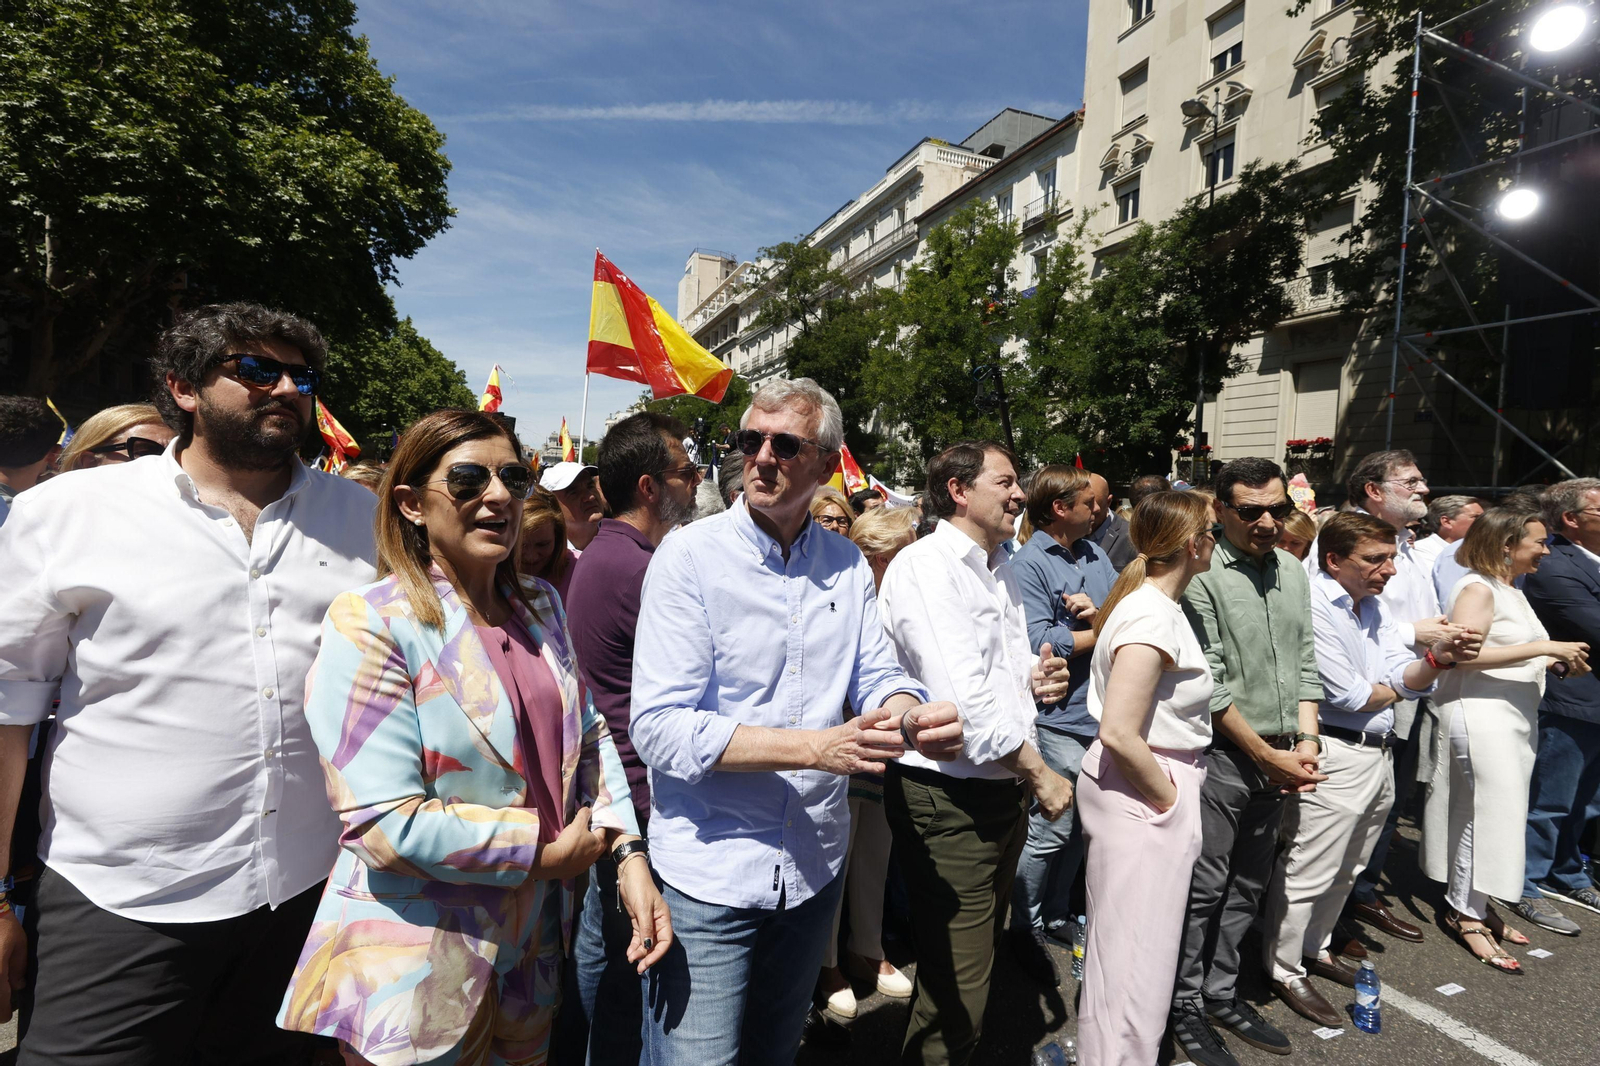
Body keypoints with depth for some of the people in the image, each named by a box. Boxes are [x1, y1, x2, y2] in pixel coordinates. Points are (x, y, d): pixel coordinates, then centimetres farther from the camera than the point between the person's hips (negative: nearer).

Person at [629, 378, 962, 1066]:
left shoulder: (848, 565, 1)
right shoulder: (690, 556, -15)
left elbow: (875, 675, 2)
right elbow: (658, 727, -21)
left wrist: (916, 716, -22)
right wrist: (815, 746, -29)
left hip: (813, 868, 5)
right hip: (707, 874, -5)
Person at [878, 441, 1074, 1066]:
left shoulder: (1000, 569, 12)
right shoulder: (925, 567, -17)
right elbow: (965, 697, -23)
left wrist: (1034, 678, -1)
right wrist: (1040, 774, -13)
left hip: (1005, 791, 9)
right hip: (949, 799, -9)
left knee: (979, 960, 24)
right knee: (956, 991, 1)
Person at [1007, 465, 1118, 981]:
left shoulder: (1095, 554, 11)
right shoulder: (1029, 563, -11)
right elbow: (1040, 642, -20)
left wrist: (1097, 612, -13)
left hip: (1100, 711, 7)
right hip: (1059, 717, -7)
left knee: (1080, 827, 17)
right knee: (1050, 830, 0)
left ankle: (1056, 918, 35)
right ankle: (1024, 929, 20)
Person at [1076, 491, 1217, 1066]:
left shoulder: (1152, 603, 8)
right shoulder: (1152, 618, -22)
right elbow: (1119, 732, -27)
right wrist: (1171, 799, -14)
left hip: (1145, 787, 10)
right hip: (1144, 794, -10)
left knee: (1120, 946, 24)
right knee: (1139, 955, 3)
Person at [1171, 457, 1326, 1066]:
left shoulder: (1294, 575, 10)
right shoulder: (1203, 577, -14)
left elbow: (1305, 664, 12)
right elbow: (1210, 687, -15)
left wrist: (1306, 740, 0)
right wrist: (1267, 755, -10)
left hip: (1279, 759, 7)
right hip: (1222, 756, -7)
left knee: (1247, 886, 16)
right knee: (1204, 888, 3)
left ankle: (1220, 994, 32)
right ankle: (1186, 1006, 20)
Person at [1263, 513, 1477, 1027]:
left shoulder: (1373, 607, 10)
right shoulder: (1314, 605, -18)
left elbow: (1409, 680, 3)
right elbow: (1347, 694, -18)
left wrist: (1437, 658, -18)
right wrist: (1393, 690, 1)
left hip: (1378, 754, 9)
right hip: (1335, 758, -9)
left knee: (1345, 871, 21)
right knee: (1309, 873, 1)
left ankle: (1316, 948, 39)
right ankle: (1285, 971, 17)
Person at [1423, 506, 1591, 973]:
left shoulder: (1512, 591, 17)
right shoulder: (1478, 588, -13)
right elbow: (1465, 654, -25)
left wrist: (1557, 661, 8)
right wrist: (1543, 647, -23)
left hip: (1513, 719, 9)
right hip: (1481, 719, -9)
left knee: (1501, 813, 12)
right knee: (1489, 813, -5)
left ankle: (1473, 902, 23)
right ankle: (1465, 914, 7)